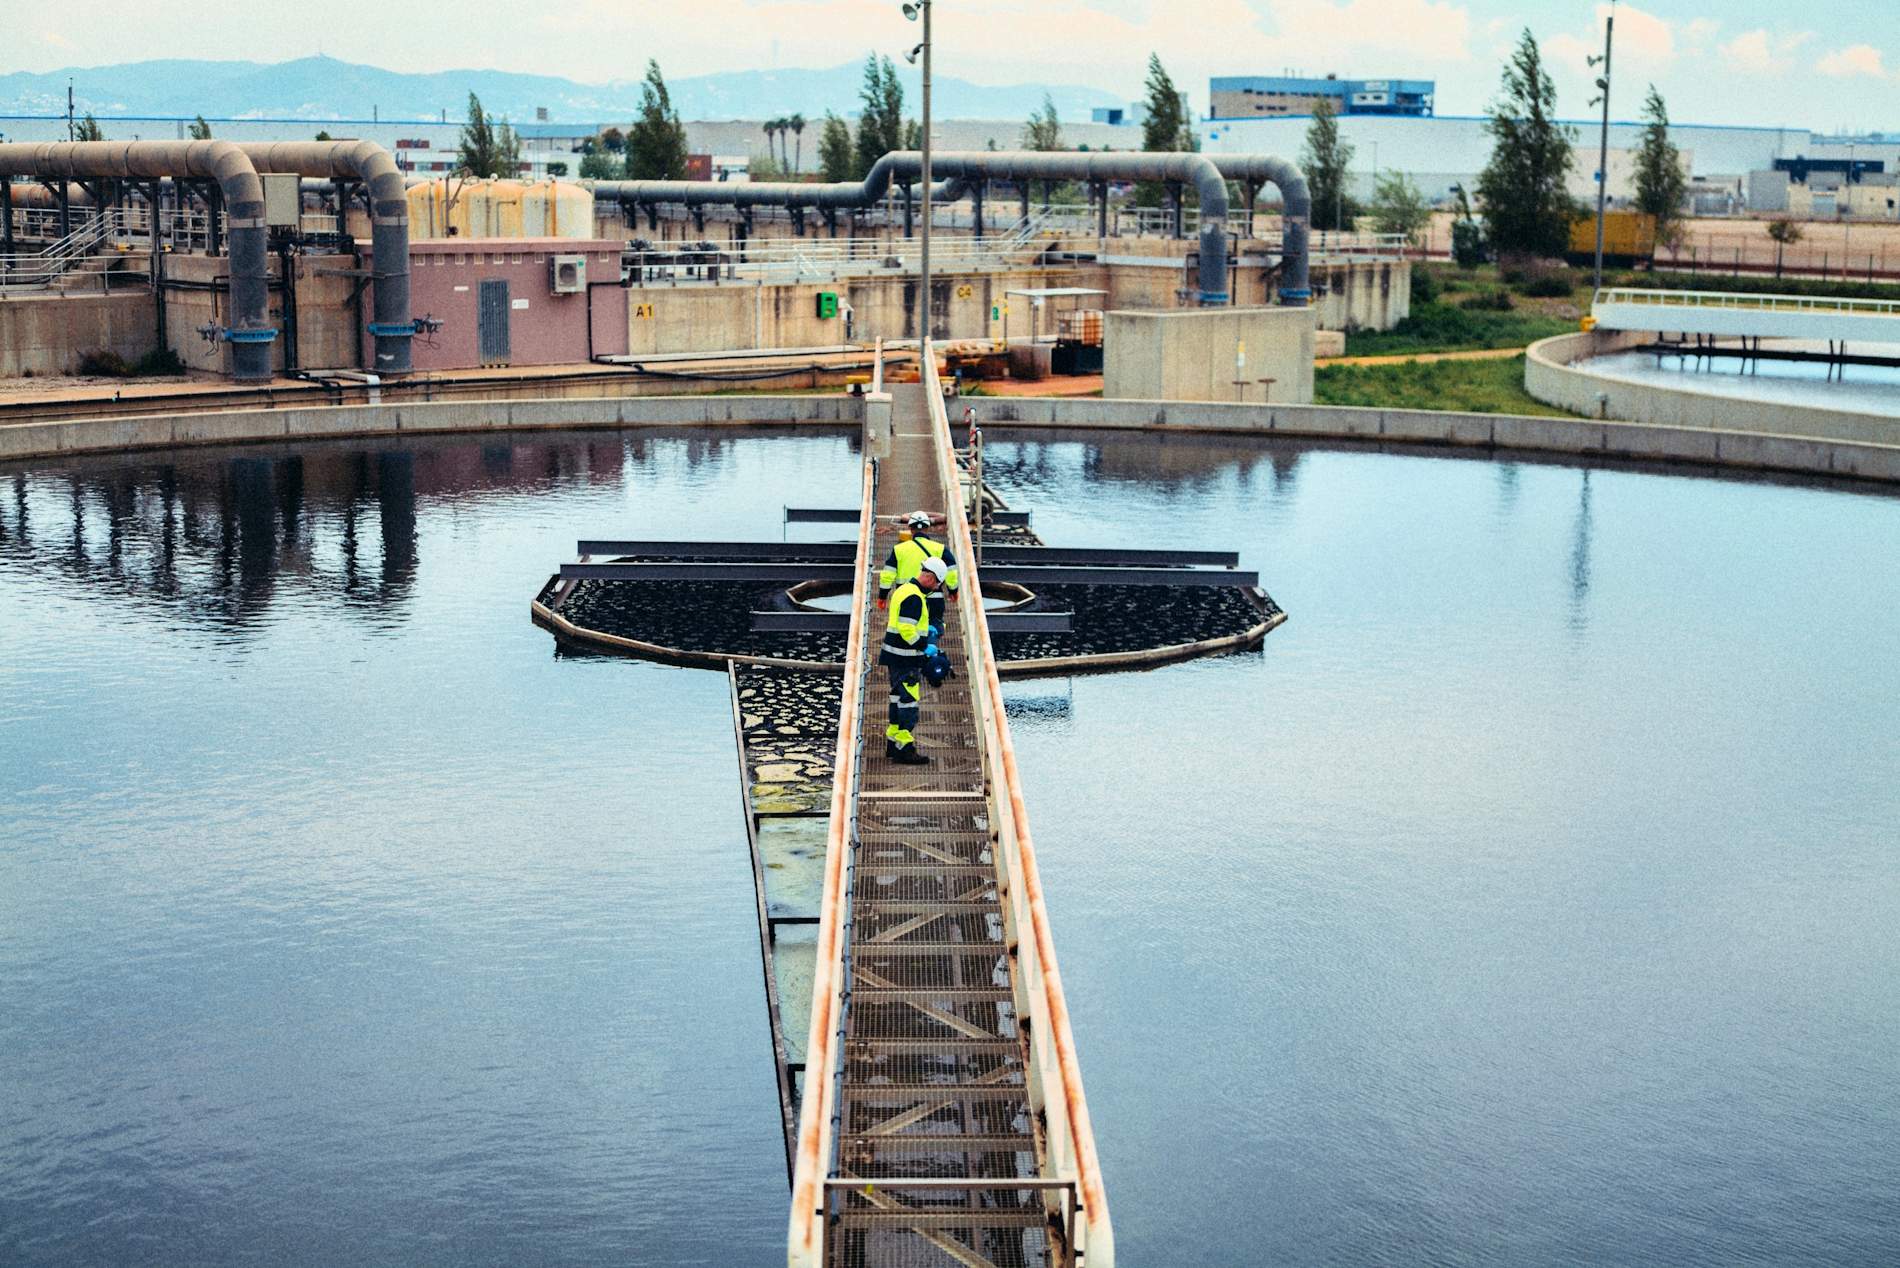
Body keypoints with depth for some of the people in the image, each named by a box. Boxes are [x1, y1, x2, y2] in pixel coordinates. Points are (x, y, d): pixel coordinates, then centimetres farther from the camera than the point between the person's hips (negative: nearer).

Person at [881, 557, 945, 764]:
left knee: (899, 697, 18)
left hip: (895, 655, 11)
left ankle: (893, 742, 27)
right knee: (910, 700, -7)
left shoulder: (904, 589, 12)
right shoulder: (914, 597, -20)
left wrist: (925, 628, 20)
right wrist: (925, 647, -17)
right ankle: (904, 748, -7)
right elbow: (906, 630, -25)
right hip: (906, 658, -11)